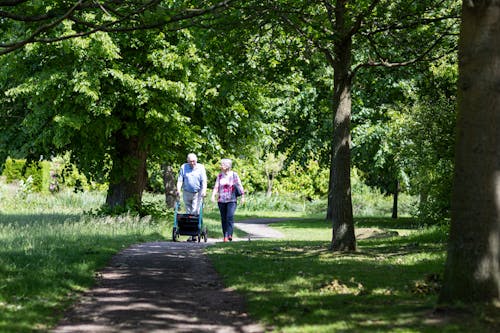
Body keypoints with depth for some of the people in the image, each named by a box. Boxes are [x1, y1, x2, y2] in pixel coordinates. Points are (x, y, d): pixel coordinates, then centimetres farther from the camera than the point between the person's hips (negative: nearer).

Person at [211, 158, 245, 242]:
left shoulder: (234, 175, 0)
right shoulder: (220, 176, 9)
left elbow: (239, 186, 0)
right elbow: (216, 187, 4)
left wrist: (242, 197, -4)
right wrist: (213, 195, -11)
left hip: (232, 200, -3)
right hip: (221, 200, 3)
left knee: (230, 217, -18)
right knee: (223, 218, 4)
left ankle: (229, 235, -21)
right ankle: (225, 236, 10)